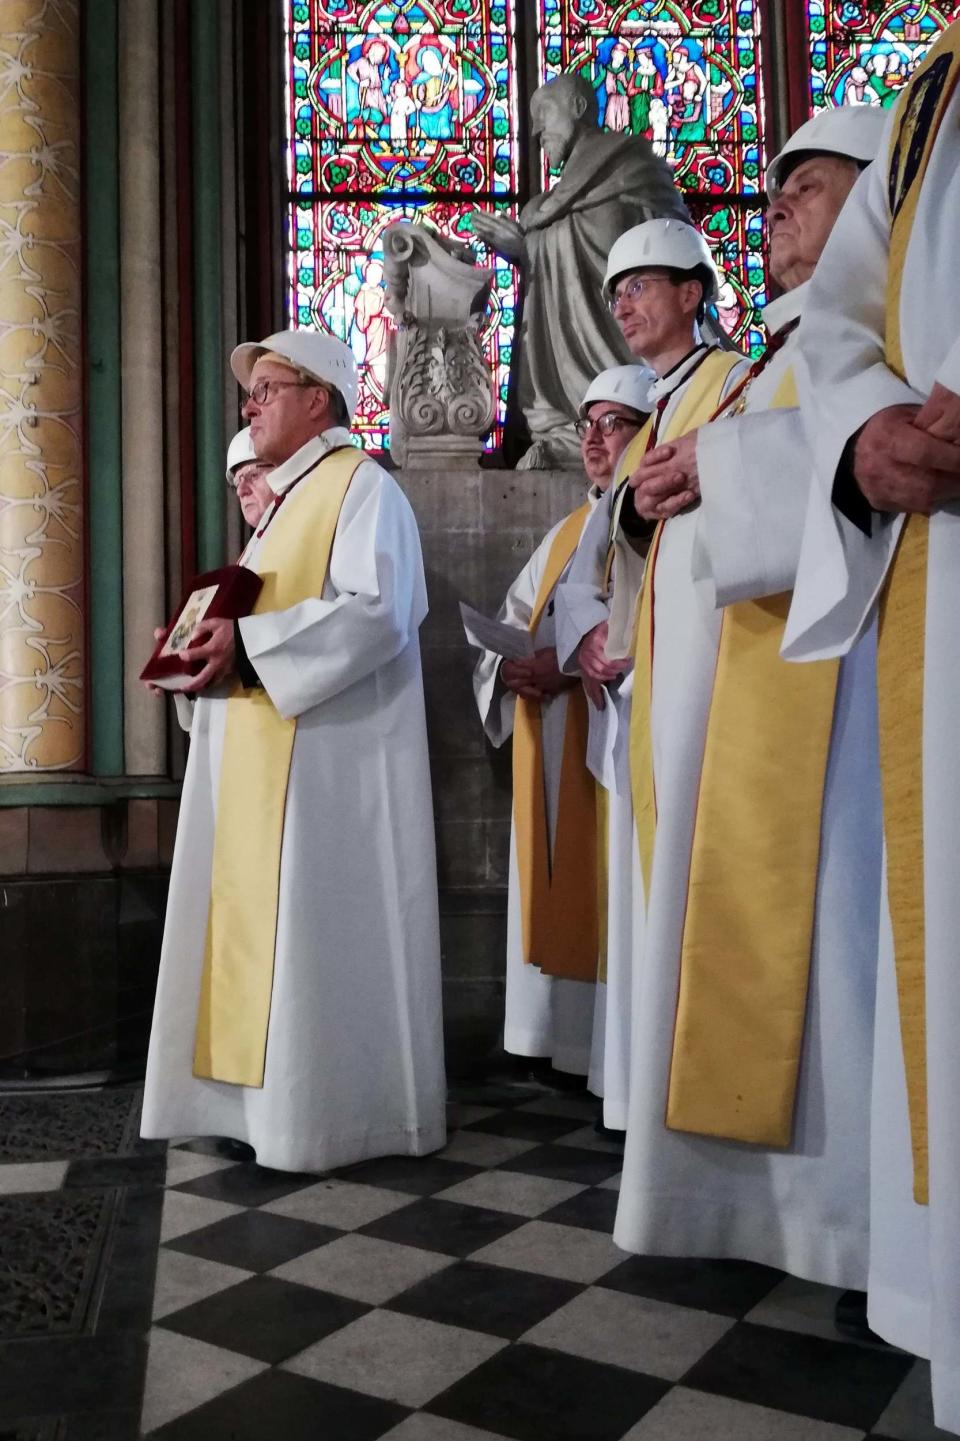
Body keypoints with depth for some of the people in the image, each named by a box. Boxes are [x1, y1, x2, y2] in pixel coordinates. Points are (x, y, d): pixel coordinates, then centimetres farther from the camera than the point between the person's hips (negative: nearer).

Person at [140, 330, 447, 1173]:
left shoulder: (362, 486, -7)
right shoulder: (290, 499, 22)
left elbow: (378, 611, -21)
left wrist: (247, 642, -21)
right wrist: (216, 642, 5)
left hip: (328, 754, -9)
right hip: (268, 757, 10)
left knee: (321, 929, -5)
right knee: (269, 926, 10)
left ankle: (337, 1112, 5)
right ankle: (272, 1092, 20)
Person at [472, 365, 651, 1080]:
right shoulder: (568, 531, 21)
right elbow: (510, 623, 17)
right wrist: (510, 663, -5)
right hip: (549, 751, 8)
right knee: (559, 898, 10)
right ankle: (565, 1037, 20)